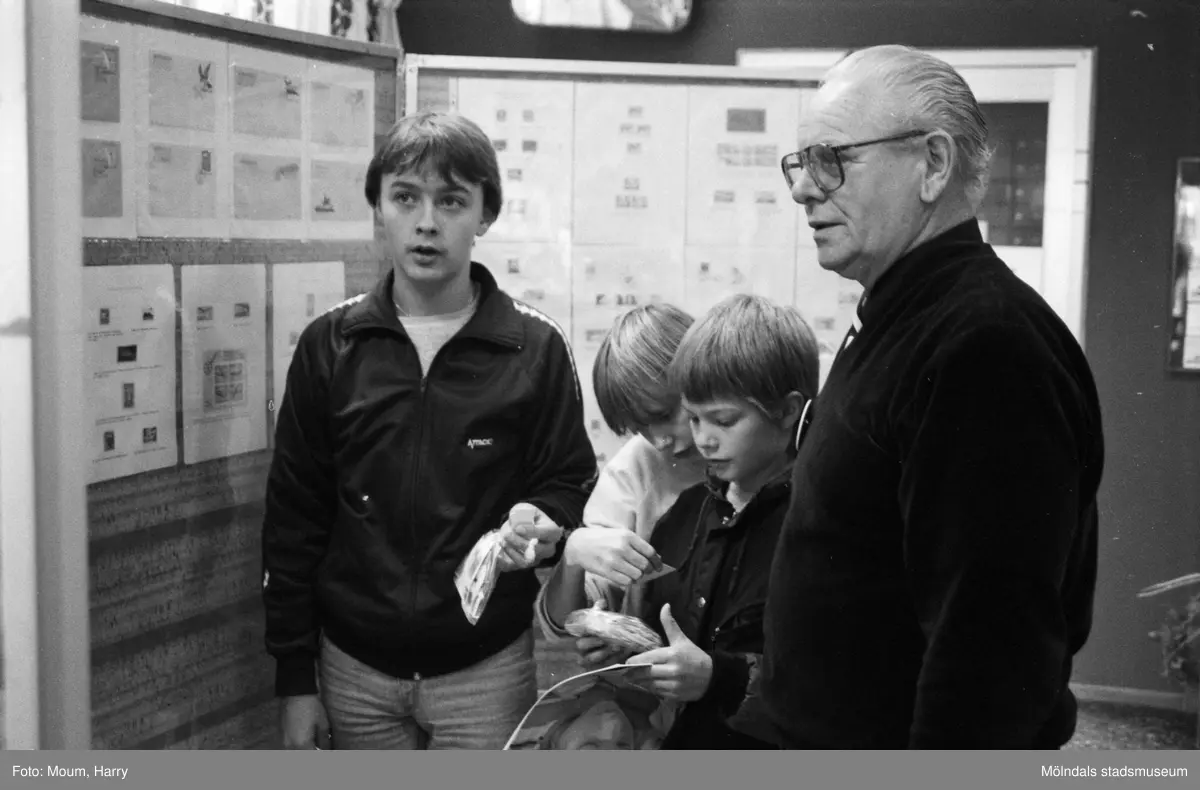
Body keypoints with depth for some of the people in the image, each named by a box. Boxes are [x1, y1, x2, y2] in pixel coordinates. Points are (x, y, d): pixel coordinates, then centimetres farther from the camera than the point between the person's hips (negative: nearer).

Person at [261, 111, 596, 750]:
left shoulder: (535, 348, -5)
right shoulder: (329, 345, -1)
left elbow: (569, 482, 4)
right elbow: (293, 517, 2)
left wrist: (545, 530, -20)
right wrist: (294, 678, 1)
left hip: (486, 672, -1)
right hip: (354, 670, 2)